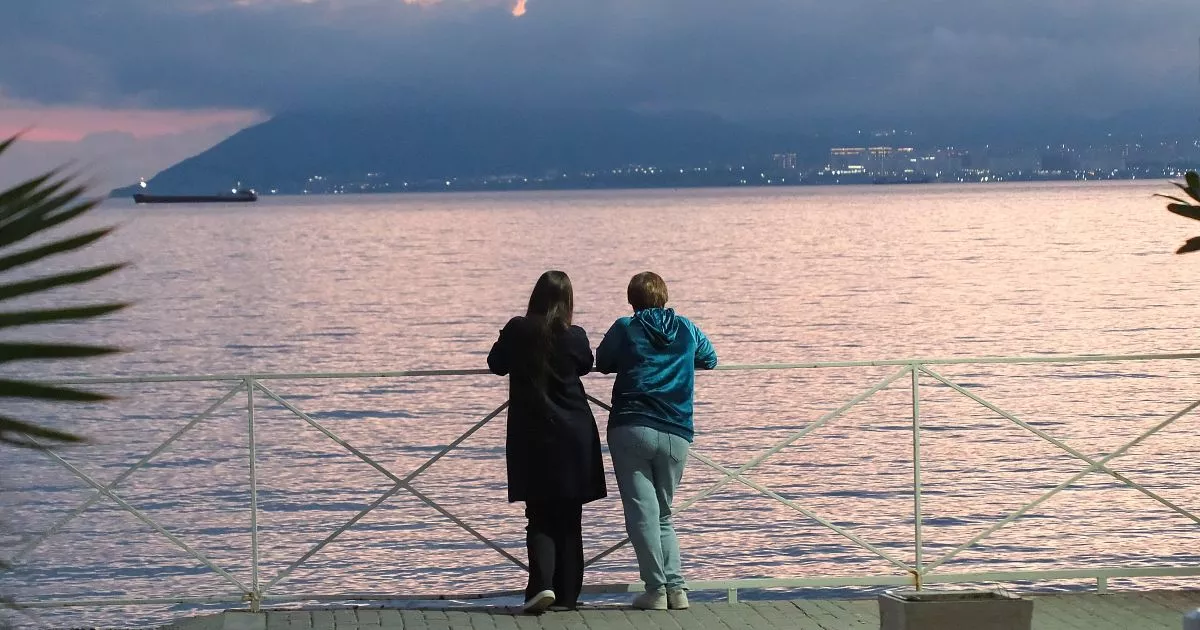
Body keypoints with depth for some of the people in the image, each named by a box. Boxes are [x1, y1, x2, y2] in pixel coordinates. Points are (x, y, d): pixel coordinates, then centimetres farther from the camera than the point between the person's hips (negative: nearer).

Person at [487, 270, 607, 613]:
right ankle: (567, 594, 15)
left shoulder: (517, 331, -7)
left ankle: (542, 583, -17)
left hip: (531, 439, 0)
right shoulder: (574, 337, -8)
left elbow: (496, 364, 9)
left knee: (540, 517, 5)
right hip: (574, 439, 0)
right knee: (569, 519, 11)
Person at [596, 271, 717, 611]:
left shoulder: (625, 328, 3)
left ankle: (656, 589, -10)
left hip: (631, 429, -3)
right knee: (663, 513, 14)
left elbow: (602, 363, 18)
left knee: (642, 512, -2)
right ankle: (676, 587, 2)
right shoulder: (686, 328, 11)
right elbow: (710, 359, 28)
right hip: (676, 434, 3)